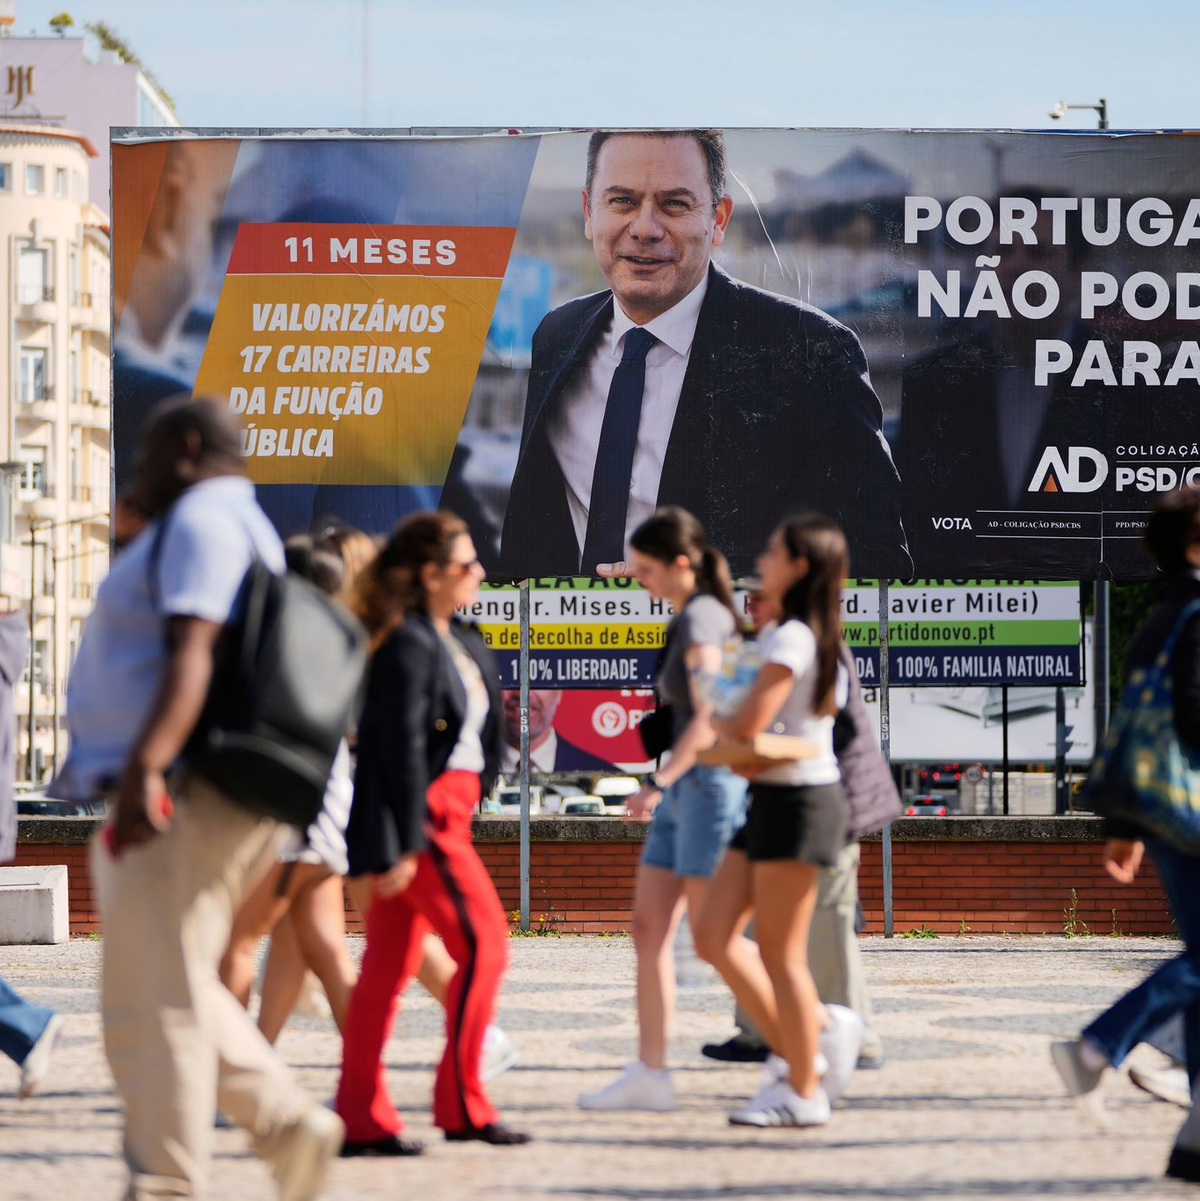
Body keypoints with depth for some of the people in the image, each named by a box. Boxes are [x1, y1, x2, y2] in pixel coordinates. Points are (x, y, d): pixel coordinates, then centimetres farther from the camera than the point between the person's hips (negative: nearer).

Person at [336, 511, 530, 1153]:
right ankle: (462, 1105, -5)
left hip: (443, 810, 9)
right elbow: (403, 746, -18)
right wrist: (409, 841, -21)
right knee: (482, 941, -9)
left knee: (392, 960, 7)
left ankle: (362, 1118, 8)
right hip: (421, 815, -9)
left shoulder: (458, 645, 16)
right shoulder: (410, 646, -14)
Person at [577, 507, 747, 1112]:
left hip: (708, 784, -10)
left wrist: (660, 781, -29)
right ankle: (649, 1073, 6)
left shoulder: (701, 619, -14)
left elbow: (707, 718, -23)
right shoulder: (688, 619, 15)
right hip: (684, 791, 10)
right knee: (649, 929, 6)